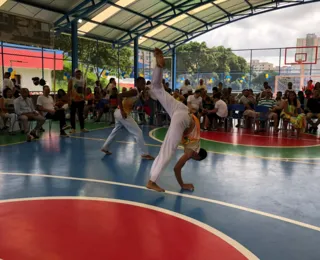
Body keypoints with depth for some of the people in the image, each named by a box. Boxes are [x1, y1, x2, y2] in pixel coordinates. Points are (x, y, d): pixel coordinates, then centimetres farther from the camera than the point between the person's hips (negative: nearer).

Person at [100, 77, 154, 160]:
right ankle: (144, 154, -1)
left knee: (115, 131, 28)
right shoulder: (134, 91, -15)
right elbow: (120, 96, -26)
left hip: (118, 113, 10)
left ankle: (105, 147, 39)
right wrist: (122, 111, -28)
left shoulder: (138, 92, 13)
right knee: (138, 132, -6)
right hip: (123, 113, -10)